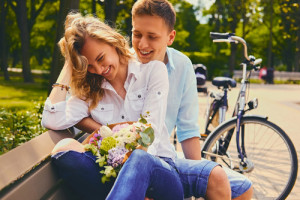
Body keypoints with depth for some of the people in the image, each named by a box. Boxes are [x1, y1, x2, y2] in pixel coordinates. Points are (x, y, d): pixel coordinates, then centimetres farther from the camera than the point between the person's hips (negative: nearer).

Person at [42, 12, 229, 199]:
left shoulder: (153, 70, 8)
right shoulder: (89, 91, 15)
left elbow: (150, 130, -3)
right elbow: (52, 121, -3)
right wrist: (68, 68, 4)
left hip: (159, 167, -2)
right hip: (114, 173, 3)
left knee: (139, 159, -39)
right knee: (65, 148, -26)